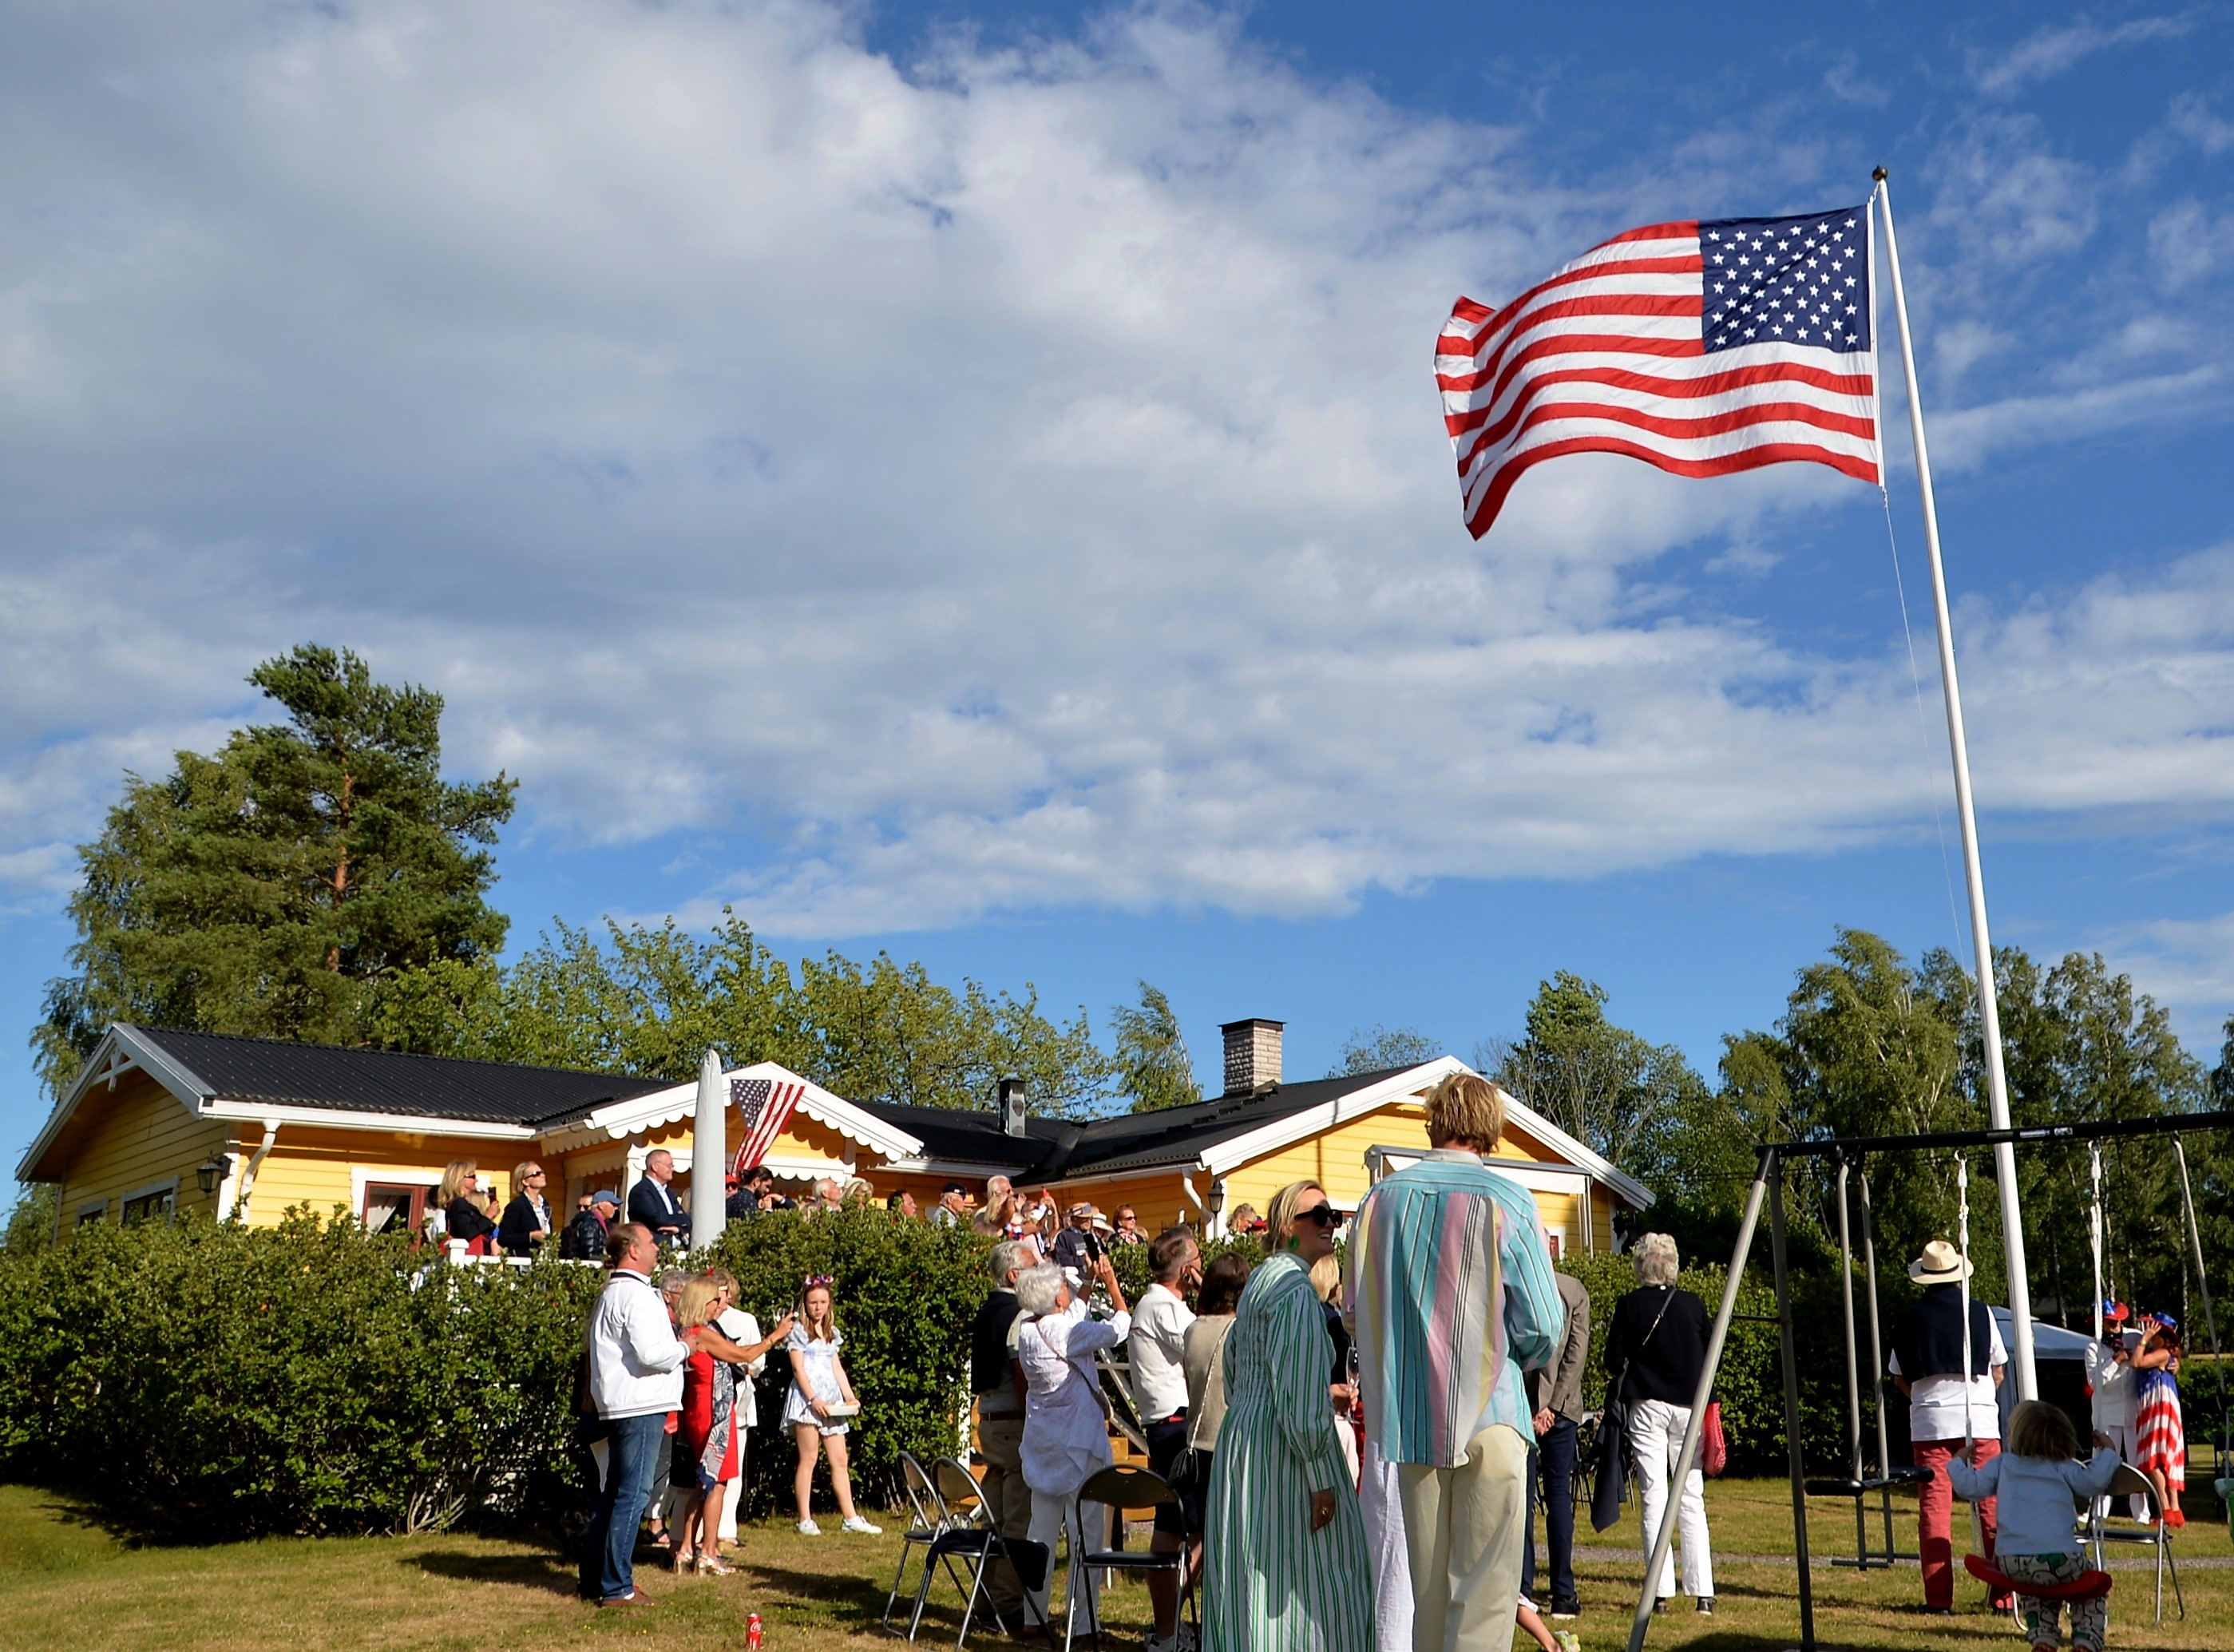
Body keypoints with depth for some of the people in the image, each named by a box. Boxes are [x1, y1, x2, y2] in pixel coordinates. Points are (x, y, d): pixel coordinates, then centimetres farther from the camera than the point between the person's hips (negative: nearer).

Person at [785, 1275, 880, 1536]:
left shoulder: (832, 1333, 18)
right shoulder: (799, 1331, 0)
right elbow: (798, 1369, -8)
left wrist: (849, 1396, 6)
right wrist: (814, 1399, -18)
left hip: (831, 1399, 6)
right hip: (807, 1399, -6)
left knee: (840, 1460, 4)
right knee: (808, 1460, -5)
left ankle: (851, 1518, 5)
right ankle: (805, 1520, -1)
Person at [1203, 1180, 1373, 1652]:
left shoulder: (1262, 1279, 16)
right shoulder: (1294, 1284, -14)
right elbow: (1299, 1392, -20)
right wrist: (1321, 1477, -19)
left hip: (1243, 1438, 10)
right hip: (1282, 1452, -10)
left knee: (1258, 1582, 12)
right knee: (1298, 1583, -6)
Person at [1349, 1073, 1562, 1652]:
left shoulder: (1380, 1199, 1)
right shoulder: (1507, 1202, -10)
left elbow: (1357, 1310, 9)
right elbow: (1542, 1326, -9)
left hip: (1407, 1417, 4)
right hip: (1488, 1412, -4)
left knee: (1427, 1587, 16)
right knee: (1484, 1588, 0)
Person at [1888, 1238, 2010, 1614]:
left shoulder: (1909, 1319, 3)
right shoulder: (1980, 1313, 2)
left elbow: (1901, 1378, 8)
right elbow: (1998, 1373, 8)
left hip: (1929, 1421, 0)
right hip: (1980, 1418, 0)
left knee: (1933, 1509, 0)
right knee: (1992, 1508, 4)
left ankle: (1939, 1598, -2)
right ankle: (2005, 1595, 2)